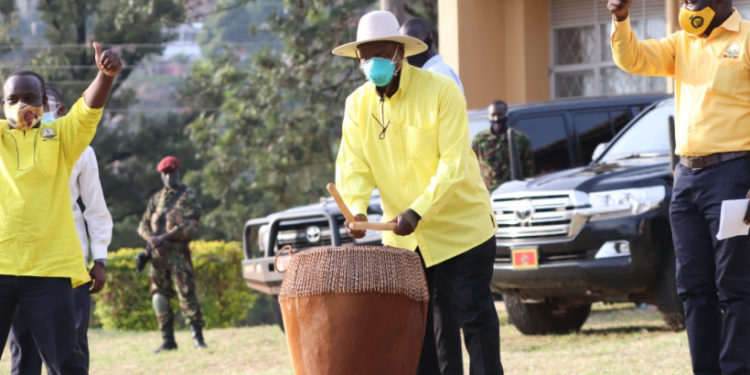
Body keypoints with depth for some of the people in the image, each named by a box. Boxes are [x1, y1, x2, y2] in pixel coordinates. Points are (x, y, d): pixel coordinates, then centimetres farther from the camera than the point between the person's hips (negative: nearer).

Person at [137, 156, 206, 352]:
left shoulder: (188, 195, 5)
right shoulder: (156, 198, 20)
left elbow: (191, 225, -7)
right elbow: (143, 225, 17)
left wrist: (165, 236, -15)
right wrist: (151, 238, -6)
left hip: (178, 251, -5)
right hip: (158, 253, 5)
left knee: (186, 292, -12)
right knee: (159, 295, 2)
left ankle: (198, 336, -7)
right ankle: (167, 340, 7)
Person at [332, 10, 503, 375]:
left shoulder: (441, 91, -15)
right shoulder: (358, 104, 1)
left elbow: (453, 164, -20)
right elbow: (352, 166, -3)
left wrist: (418, 212, -29)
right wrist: (356, 209, -23)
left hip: (460, 224, -5)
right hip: (403, 235, 5)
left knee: (473, 316, -4)